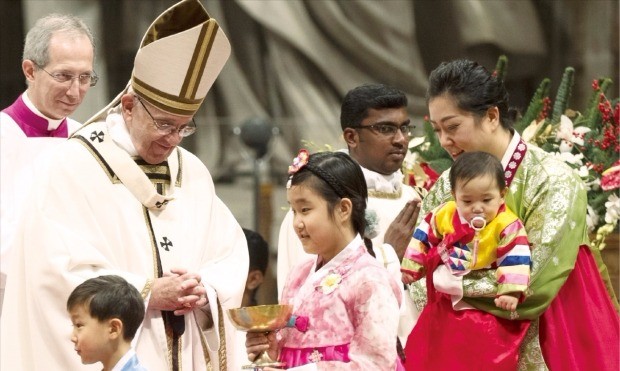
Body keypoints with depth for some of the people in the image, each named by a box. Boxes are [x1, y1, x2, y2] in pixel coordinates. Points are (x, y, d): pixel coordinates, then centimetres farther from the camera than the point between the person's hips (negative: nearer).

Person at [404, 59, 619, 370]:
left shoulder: (552, 181, -14)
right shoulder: (447, 187, 2)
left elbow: (532, 284, -21)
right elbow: (420, 279, -1)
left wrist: (450, 283, -13)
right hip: (465, 345, 4)